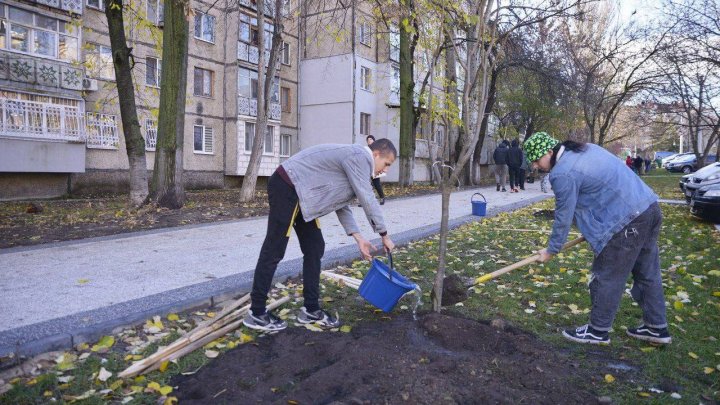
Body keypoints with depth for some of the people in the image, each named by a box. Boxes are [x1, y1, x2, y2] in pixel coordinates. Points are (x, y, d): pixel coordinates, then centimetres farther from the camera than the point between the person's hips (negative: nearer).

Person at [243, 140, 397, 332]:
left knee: (314, 249, 10)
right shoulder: (359, 156, -13)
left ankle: (311, 309, 17)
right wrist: (384, 235, -4)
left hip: (300, 193, 11)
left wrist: (358, 238, 8)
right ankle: (256, 313, 5)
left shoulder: (353, 160, 16)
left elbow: (340, 204, 15)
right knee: (274, 251, -5)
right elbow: (367, 199, -15)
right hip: (287, 188, -11)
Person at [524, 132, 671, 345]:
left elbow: (564, 216, -8)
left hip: (628, 221, -10)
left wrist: (551, 250, 5)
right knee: (648, 272, 19)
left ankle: (598, 331, 17)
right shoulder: (585, 148, 15)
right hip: (650, 207, 10)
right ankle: (657, 327, 31)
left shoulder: (563, 174, -14)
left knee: (607, 278, 3)